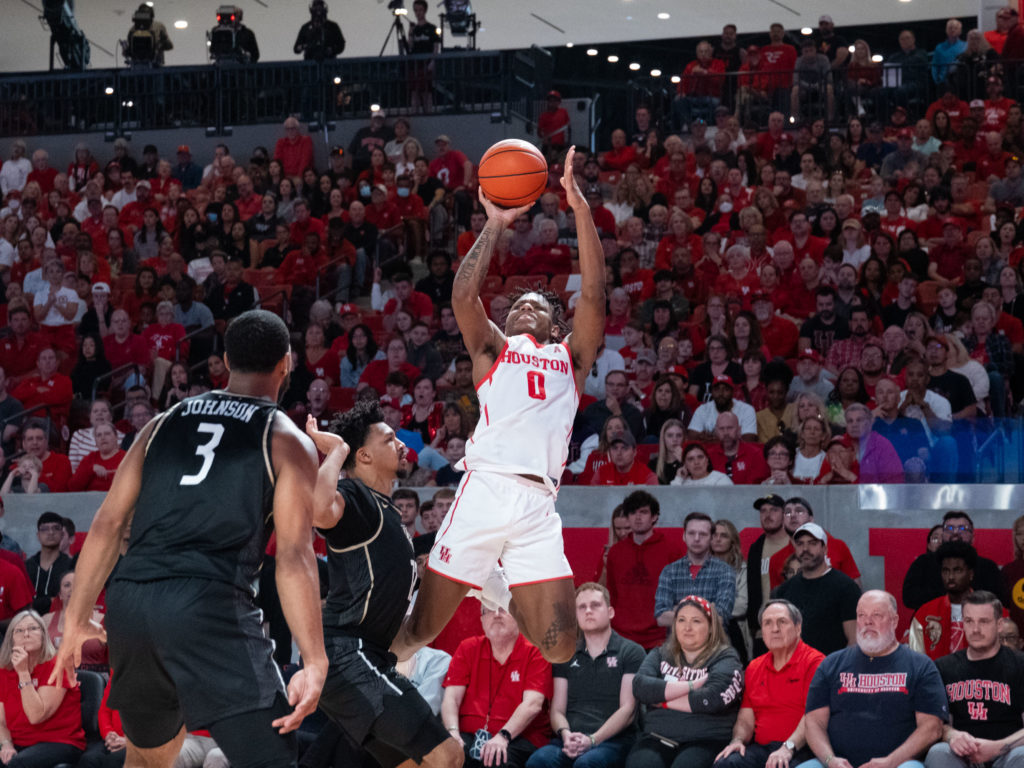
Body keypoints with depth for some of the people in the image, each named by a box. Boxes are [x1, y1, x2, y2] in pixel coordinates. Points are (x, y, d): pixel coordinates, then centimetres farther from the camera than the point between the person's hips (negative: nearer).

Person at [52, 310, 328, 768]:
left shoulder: (164, 424, 20)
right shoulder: (287, 442, 7)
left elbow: (107, 525, 15)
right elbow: (293, 556, -4)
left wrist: (76, 621, 20)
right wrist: (314, 662, -9)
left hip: (129, 601, 6)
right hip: (211, 606, -6)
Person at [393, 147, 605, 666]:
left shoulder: (570, 357, 24)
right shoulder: (492, 349, 21)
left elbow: (593, 294, 10)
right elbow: (463, 296, 2)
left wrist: (581, 209, 2)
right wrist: (495, 225, 2)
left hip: (538, 506, 2)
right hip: (485, 487, -2)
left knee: (560, 647, -8)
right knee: (421, 630, -1)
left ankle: (506, 599, 20)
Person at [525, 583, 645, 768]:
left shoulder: (631, 652, 10)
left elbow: (627, 710, 1)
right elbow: (557, 710, 16)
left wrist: (593, 739, -15)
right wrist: (565, 734, -9)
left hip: (613, 739, -3)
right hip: (570, 740, 3)